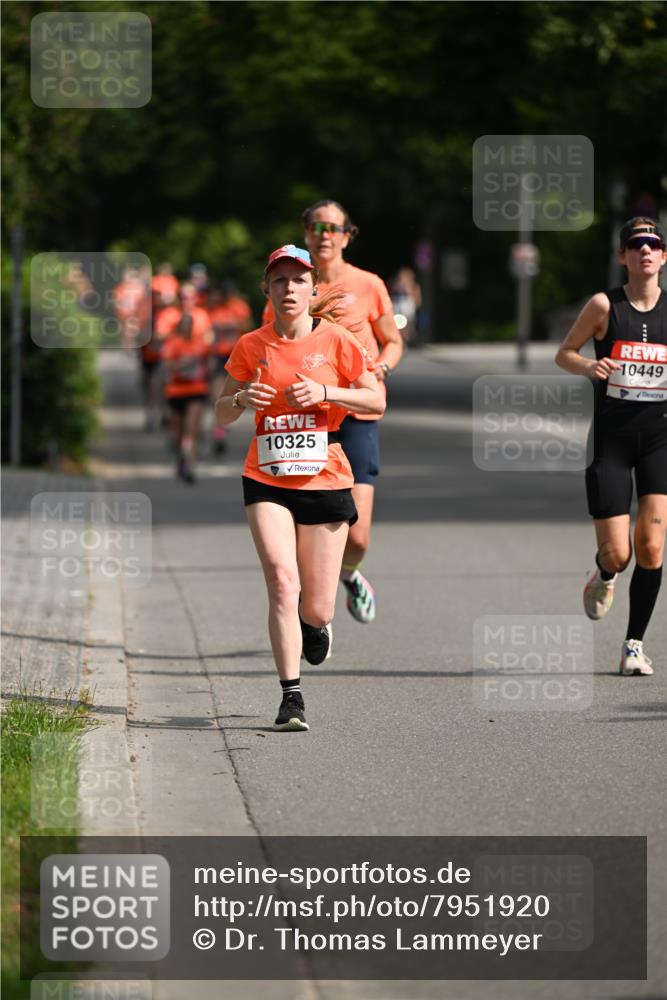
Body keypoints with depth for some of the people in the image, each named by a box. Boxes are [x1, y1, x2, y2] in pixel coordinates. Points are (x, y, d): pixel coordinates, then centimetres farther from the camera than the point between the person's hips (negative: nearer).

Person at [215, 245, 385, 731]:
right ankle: (292, 697, -15)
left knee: (315, 608, 2)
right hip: (267, 480, 0)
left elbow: (377, 400, 2)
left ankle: (316, 621, 41)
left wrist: (324, 392, -13)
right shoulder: (251, 346, 4)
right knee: (282, 582, -19)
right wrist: (242, 400, -11)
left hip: (325, 480, 0)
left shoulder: (335, 340, -1)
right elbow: (222, 413, 11)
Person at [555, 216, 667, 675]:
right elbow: (564, 354, 6)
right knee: (617, 555, -5)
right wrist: (589, 366, -15)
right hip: (611, 437, -1)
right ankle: (604, 578, 34)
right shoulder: (604, 305, -3)